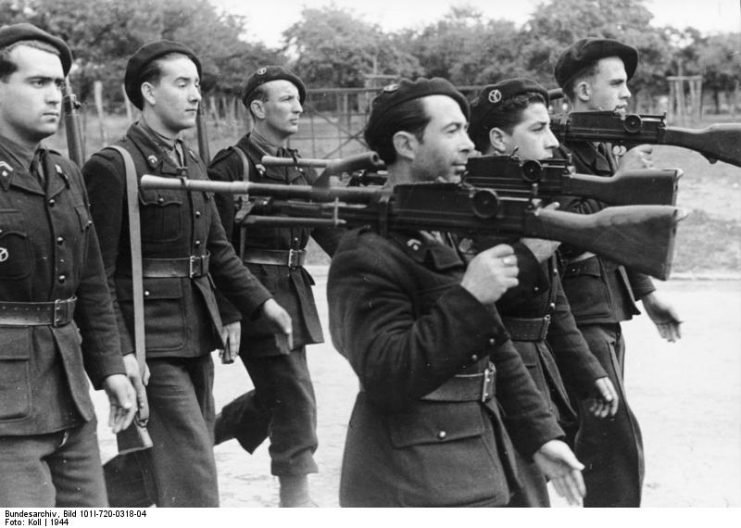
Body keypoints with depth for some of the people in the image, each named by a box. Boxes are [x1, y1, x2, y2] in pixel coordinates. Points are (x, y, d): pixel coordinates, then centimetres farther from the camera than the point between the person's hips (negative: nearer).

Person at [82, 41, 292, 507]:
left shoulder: (193, 166, 14)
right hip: (151, 343, -8)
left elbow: (218, 249, 19)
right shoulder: (113, 167, -12)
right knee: (193, 483, -8)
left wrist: (262, 302, 6)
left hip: (197, 335, 8)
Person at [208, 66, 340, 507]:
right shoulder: (231, 167, -10)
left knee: (274, 394, 14)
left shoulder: (300, 168, 13)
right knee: (293, 392, -5)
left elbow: (329, 229, 13)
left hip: (294, 290, 8)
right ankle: (296, 495, 6)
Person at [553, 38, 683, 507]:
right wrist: (620, 180, -22)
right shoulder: (555, 151, -14)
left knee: (597, 443, 14)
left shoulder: (600, 149, 15)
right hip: (577, 316, -9)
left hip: (607, 315, 9)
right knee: (620, 445, -10)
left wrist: (647, 293, 23)